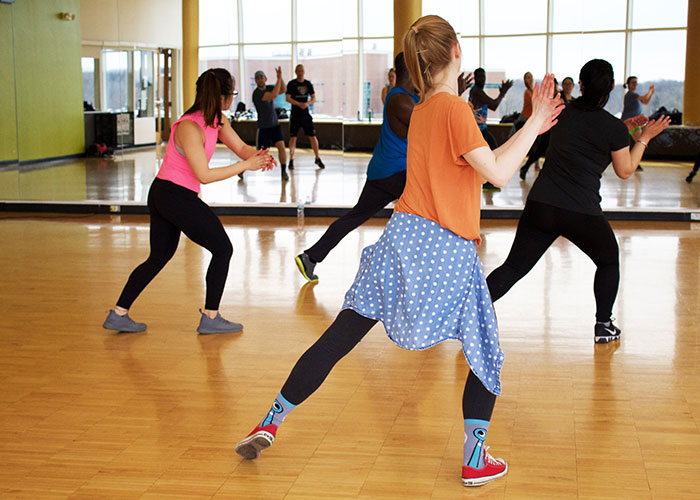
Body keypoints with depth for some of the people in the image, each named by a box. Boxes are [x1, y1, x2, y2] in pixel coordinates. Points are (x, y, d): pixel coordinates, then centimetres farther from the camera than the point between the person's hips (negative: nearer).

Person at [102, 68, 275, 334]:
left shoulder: (217, 120, 4)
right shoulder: (189, 127, -23)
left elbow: (240, 147, 7)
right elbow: (204, 175, -24)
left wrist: (259, 156, -15)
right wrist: (245, 165, -23)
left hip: (162, 194, 10)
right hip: (176, 196, -10)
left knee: (159, 257, 17)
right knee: (222, 249, 2)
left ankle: (118, 314, 20)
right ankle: (210, 318, 10)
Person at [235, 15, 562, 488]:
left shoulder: (422, 109, 14)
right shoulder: (455, 108, -10)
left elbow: (480, 163, 20)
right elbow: (497, 173, -14)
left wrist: (531, 127, 22)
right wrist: (535, 123, -6)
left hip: (403, 237, 7)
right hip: (448, 253, -6)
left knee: (339, 337, 9)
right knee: (486, 354, 13)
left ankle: (271, 423, 13)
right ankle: (476, 459, 13)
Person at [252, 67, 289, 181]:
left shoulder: (269, 87, 5)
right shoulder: (257, 93, -18)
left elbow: (283, 90, -5)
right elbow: (274, 95, -31)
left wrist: (280, 76, -17)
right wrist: (279, 78, -28)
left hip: (275, 124, 5)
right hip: (263, 127, -5)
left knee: (281, 146, -11)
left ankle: (284, 171, 0)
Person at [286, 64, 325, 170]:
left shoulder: (308, 84, 8)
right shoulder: (291, 84, -2)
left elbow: (314, 98, 7)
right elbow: (288, 98, -9)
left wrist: (307, 103, -14)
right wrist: (299, 104, -21)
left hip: (306, 114, 3)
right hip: (295, 114, -3)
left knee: (313, 136, 2)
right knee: (293, 137, -5)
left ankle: (317, 159, 15)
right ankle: (291, 160, 6)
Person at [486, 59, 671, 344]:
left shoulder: (564, 114, 8)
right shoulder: (613, 127, -6)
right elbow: (625, 171, 6)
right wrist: (644, 138, 17)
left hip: (540, 206, 4)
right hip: (582, 214, -3)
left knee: (514, 267, 7)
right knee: (609, 261, 23)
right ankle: (603, 326, 25)